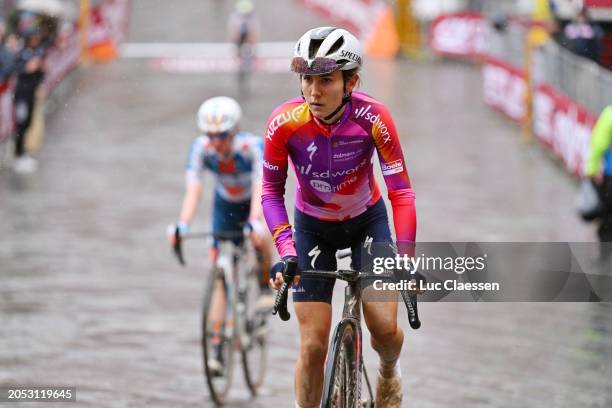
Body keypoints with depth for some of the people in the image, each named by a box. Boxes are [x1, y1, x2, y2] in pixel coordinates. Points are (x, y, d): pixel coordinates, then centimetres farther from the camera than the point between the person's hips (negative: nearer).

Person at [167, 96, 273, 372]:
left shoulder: (252, 146, -33)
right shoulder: (201, 148, -26)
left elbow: (260, 187, -44)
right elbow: (193, 189, -32)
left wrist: (255, 222, -60)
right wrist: (182, 225, -47)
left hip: (255, 202, -3)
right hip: (226, 205, 3)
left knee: (260, 238, -36)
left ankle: (266, 287, -6)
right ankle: (218, 347, -4)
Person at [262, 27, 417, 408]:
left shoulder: (373, 118, -28)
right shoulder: (285, 122, -26)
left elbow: (401, 191, -22)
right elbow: (272, 191, -14)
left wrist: (405, 259, -30)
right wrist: (286, 251, -26)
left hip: (367, 221, 0)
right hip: (313, 228, 0)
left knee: (385, 328, -12)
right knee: (313, 346, -7)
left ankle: (390, 370, 24)